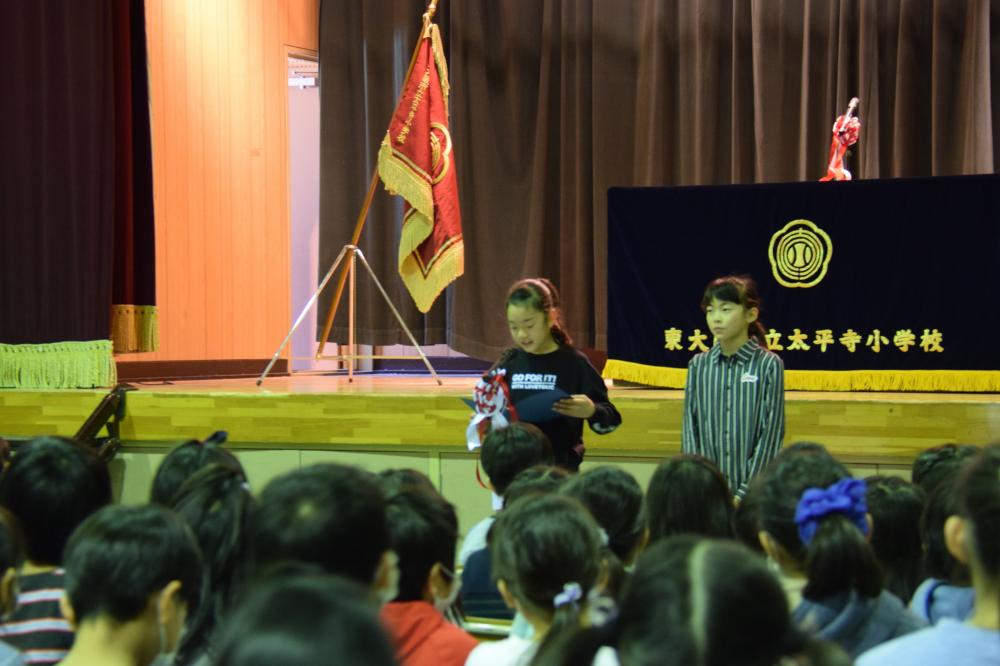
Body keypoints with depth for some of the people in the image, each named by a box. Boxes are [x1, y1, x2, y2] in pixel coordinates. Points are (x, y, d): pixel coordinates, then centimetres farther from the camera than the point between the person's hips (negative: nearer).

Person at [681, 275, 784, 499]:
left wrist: (745, 493, -11)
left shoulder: (769, 365, -4)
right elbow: (690, 429, 4)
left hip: (754, 490, -3)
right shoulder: (699, 365, 6)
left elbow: (771, 433, -6)